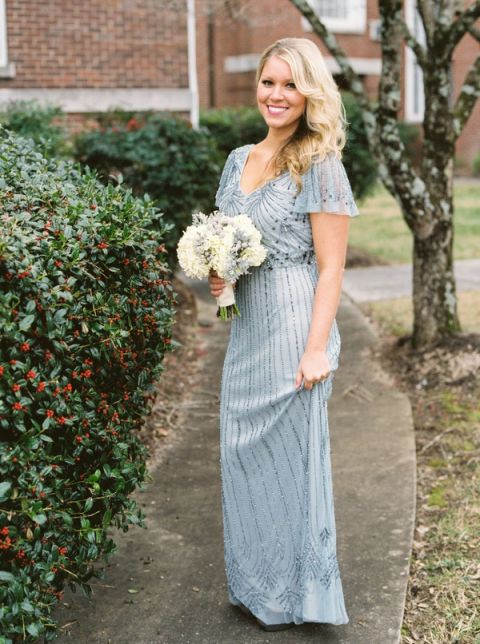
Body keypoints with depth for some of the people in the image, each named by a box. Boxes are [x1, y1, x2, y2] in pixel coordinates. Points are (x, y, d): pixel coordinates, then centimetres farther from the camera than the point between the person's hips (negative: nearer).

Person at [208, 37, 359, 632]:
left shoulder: (320, 167, -10)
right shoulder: (239, 159, 11)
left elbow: (330, 267, -13)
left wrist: (316, 349, -18)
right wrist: (216, 275, 0)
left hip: (292, 329, -7)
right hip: (245, 328, 7)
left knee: (288, 453, 3)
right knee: (241, 451, 13)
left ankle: (292, 594, 21)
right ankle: (254, 583, 31)